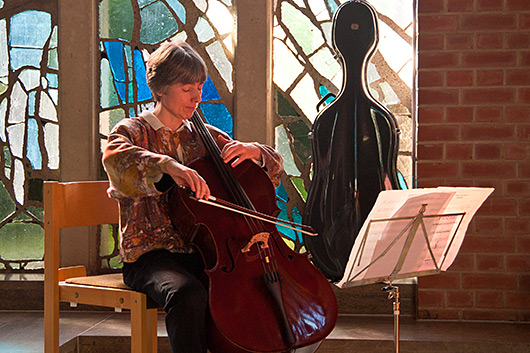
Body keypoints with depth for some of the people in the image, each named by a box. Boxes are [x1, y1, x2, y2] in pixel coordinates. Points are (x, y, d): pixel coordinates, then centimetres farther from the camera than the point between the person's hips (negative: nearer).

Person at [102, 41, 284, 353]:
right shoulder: (133, 132, 2)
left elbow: (274, 171, 19)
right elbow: (116, 158, -26)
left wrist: (254, 151, -5)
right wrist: (168, 165, -43)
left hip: (202, 253, 4)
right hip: (151, 255, -4)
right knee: (188, 294, -36)